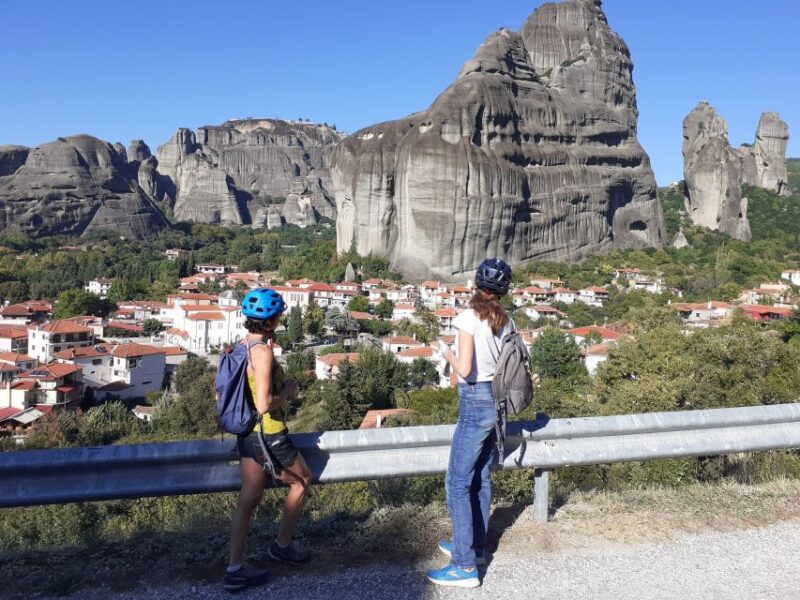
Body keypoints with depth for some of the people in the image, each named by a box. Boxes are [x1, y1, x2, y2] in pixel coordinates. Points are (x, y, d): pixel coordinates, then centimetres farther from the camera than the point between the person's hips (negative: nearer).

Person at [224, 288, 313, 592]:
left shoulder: (242, 346, 3)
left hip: (247, 432, 8)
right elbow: (264, 405, -28)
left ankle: (235, 569, 15)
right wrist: (288, 389, -11)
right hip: (268, 434, -8)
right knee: (303, 480, 16)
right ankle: (283, 545, 27)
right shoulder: (263, 352, -24)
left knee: (248, 498, 12)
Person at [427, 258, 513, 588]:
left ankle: (465, 566, 0)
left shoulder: (468, 318, -16)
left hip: (476, 403, -8)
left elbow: (464, 369, -21)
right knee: (481, 477, 18)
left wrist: (449, 355, -1)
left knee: (457, 483, -2)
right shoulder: (506, 321, 4)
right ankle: (474, 545, 31)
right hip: (497, 401, 8)